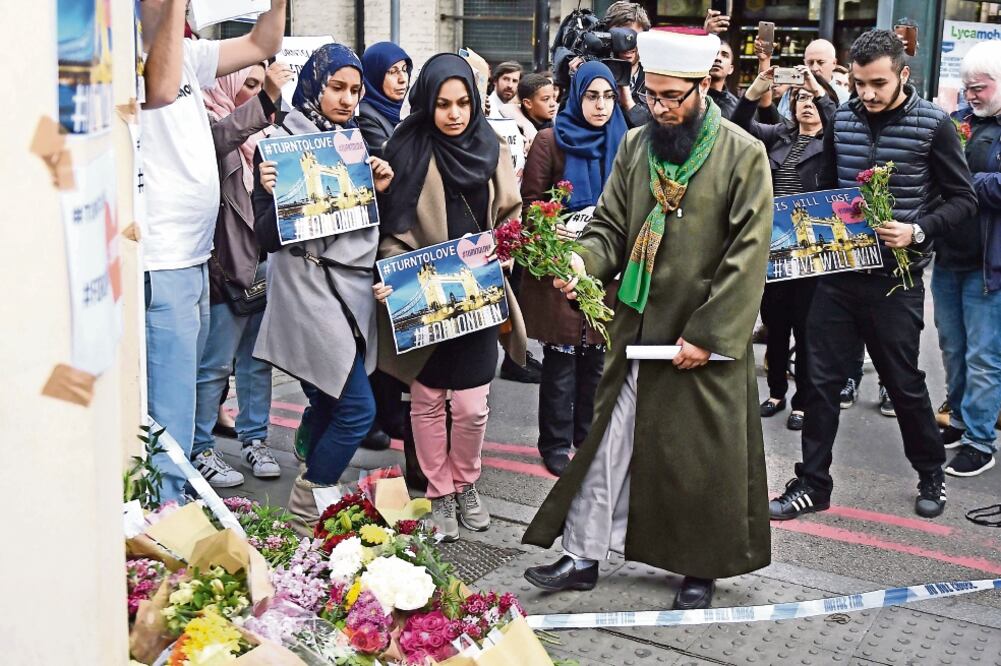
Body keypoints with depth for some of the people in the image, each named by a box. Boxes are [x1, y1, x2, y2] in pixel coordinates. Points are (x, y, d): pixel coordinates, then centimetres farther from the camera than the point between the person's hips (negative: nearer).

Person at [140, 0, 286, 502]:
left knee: (180, 398, 20)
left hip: (193, 259, 10)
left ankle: (172, 503, 33)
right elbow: (160, 88, -35)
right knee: (169, 419, -6)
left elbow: (262, 44, 18)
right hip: (159, 267, -10)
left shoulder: (187, 54, 11)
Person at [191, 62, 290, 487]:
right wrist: (267, 99, -44)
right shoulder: (211, 124, -7)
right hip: (226, 263, -7)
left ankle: (254, 440, 24)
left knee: (259, 358, 13)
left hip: (265, 261, 8)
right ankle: (200, 450, 9)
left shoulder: (260, 130, 17)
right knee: (215, 364, -1)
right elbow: (220, 138, -32)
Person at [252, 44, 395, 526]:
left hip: (355, 285, 7)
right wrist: (272, 194, -27)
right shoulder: (281, 143, -7)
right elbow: (267, 237, -9)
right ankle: (303, 510, 5)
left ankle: (314, 505, 24)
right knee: (358, 409, -10)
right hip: (311, 286, -7)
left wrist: (381, 189, 1)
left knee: (329, 406, 12)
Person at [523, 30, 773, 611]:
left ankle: (702, 568, 25)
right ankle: (583, 556, 21)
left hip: (706, 340, -4)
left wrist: (708, 333, -16)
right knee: (607, 445, 9)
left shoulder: (743, 154, -9)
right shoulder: (636, 145, 6)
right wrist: (583, 261, -14)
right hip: (637, 331, 4)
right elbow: (611, 226, 9)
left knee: (704, 457, 8)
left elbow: (748, 254, -12)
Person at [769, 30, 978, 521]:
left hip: (894, 277, -4)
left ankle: (931, 471, 32)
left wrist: (917, 231, -20)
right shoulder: (841, 119, 4)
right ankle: (813, 484, 16)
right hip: (838, 271, 4)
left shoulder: (933, 125, -8)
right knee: (822, 379, 5)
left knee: (904, 382, 8)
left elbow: (962, 201, -5)